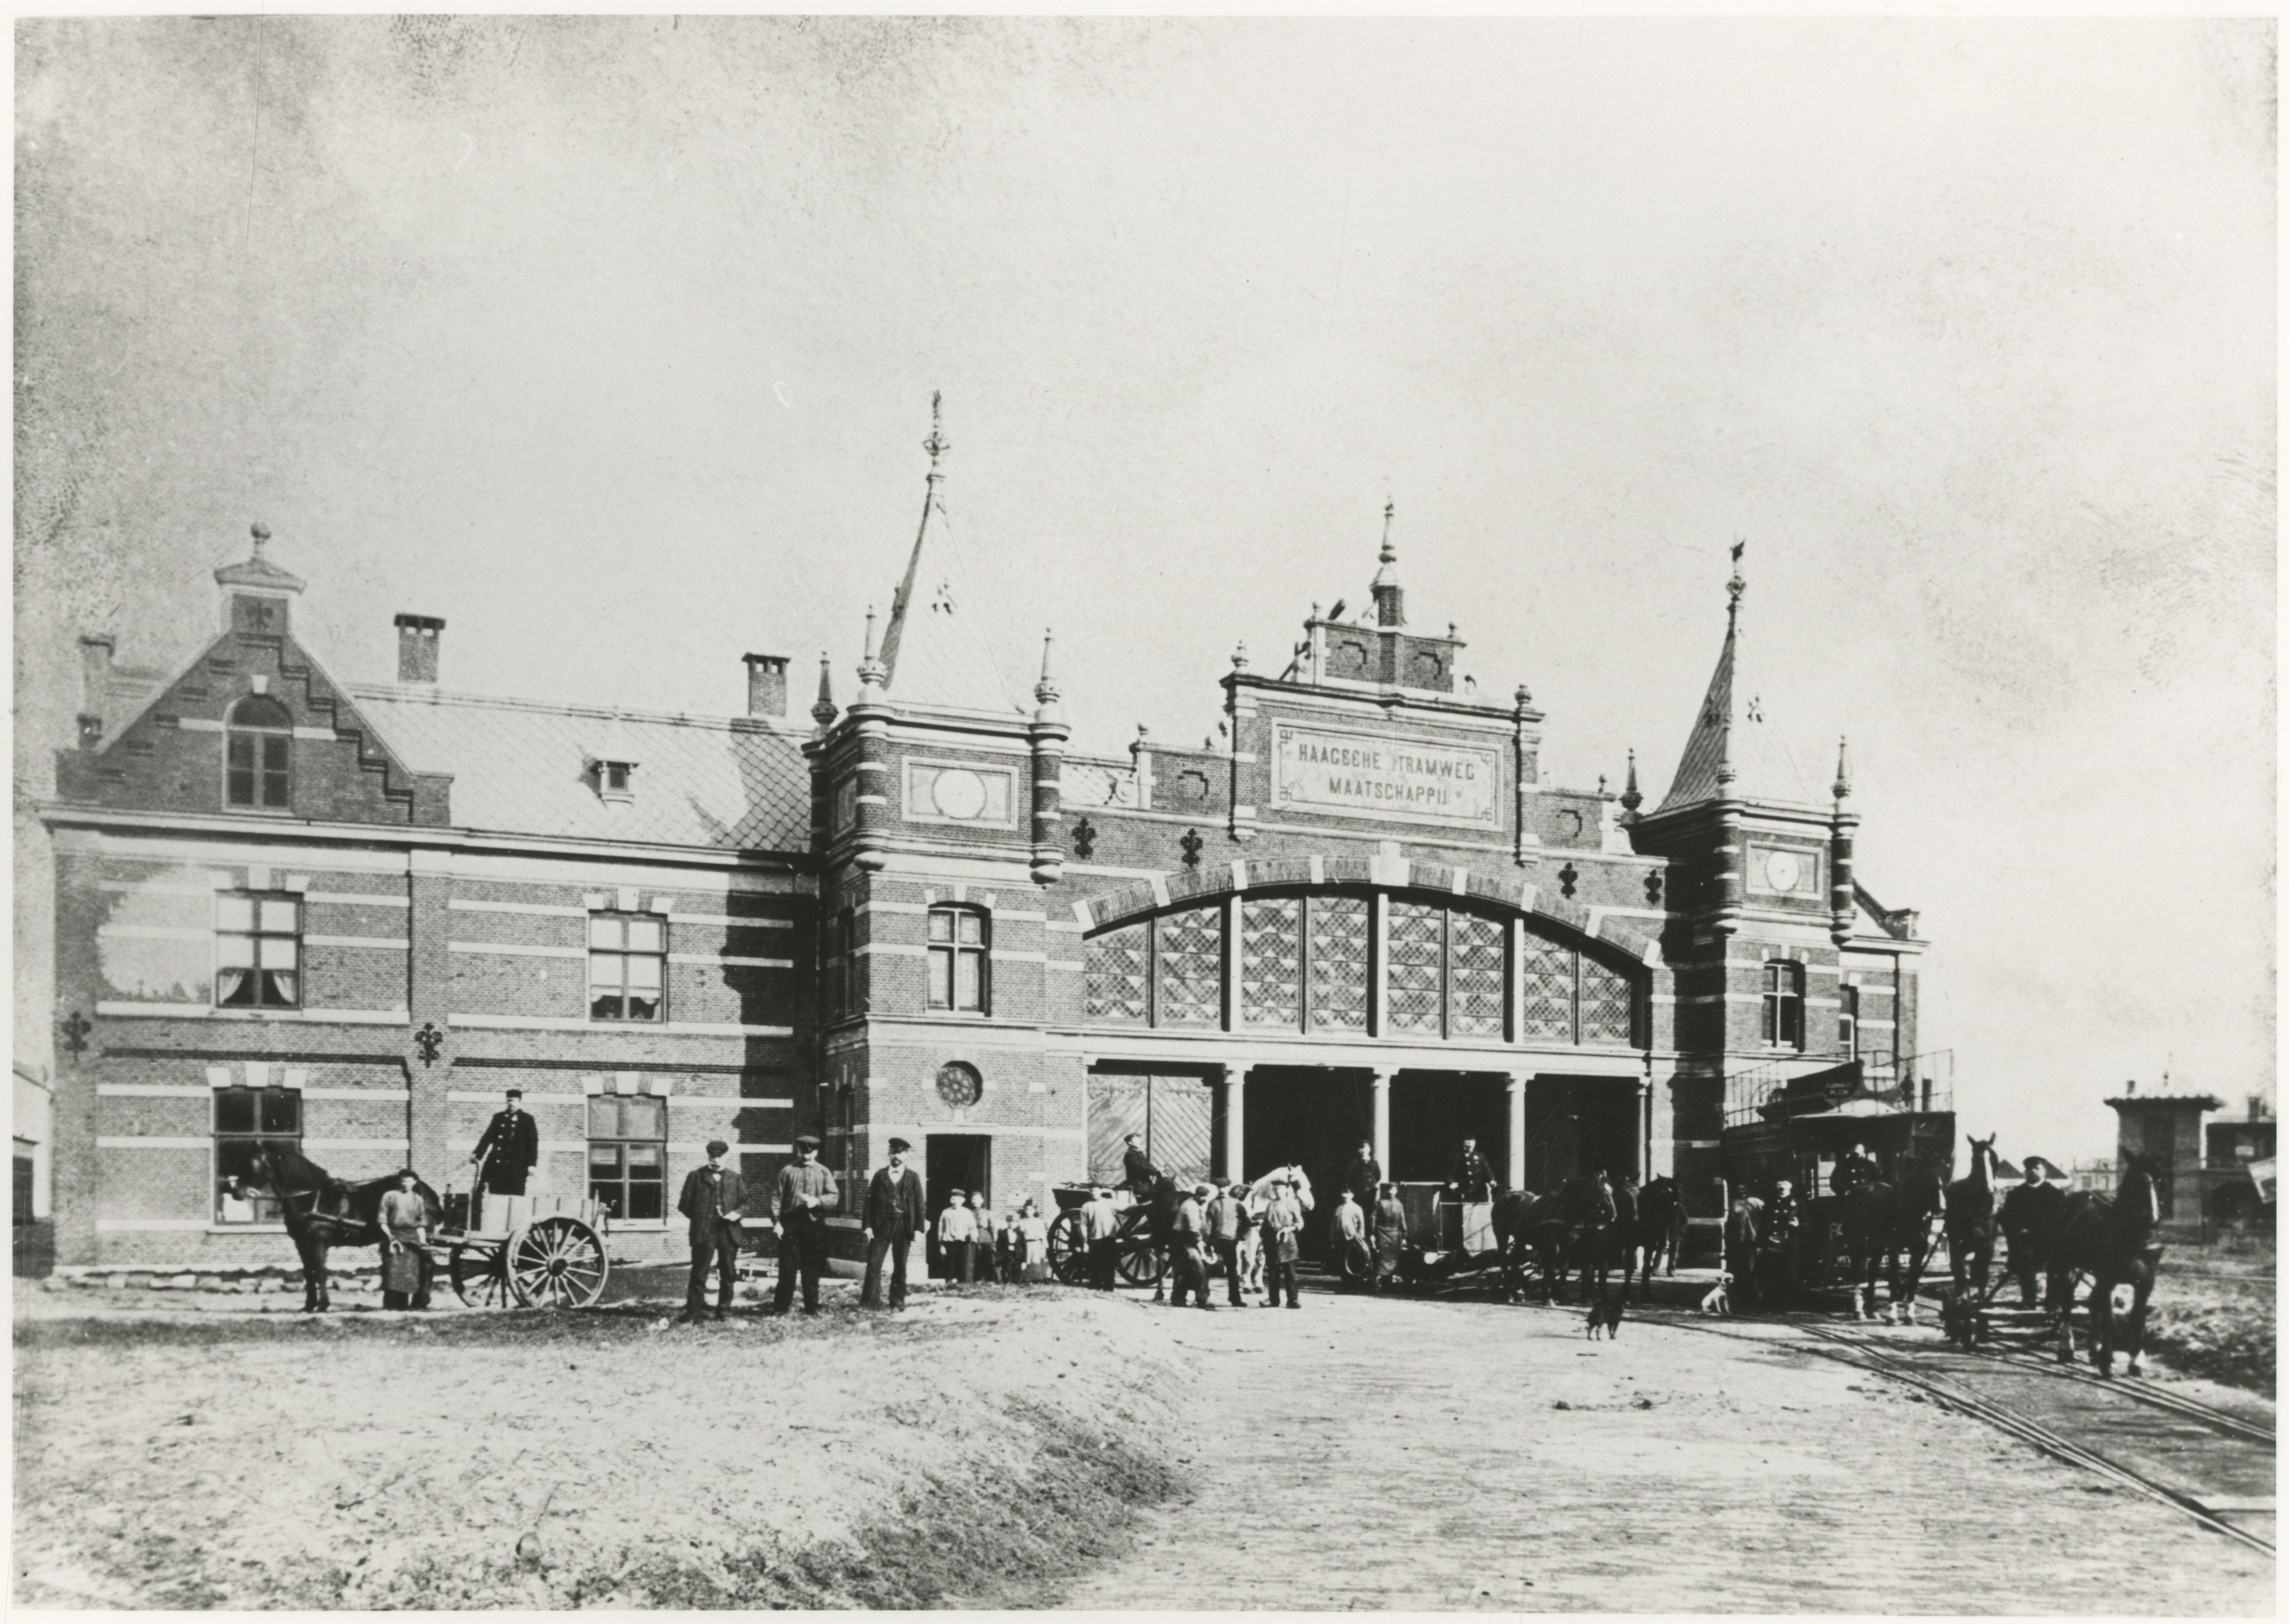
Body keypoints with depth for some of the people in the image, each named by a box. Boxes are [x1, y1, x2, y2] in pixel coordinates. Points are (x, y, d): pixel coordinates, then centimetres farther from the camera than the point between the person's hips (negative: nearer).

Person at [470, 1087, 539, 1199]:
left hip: (516, 1167, -3)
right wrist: (477, 1155, 2)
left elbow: (533, 1143, 3)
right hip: (496, 1166, 3)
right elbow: (488, 1137, 13)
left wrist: (532, 1164, -4)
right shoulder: (499, 1117, 14)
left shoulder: (527, 1120, 5)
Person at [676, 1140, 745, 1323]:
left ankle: (724, 1311, 18)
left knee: (728, 1274, 7)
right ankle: (693, 1314, -3)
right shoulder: (696, 1176, 7)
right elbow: (685, 1204, 5)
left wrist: (737, 1213, -5)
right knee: (699, 1274, -5)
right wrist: (697, 1219, -1)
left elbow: (745, 1201, 13)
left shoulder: (735, 1178, 14)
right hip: (703, 1232, -3)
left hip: (729, 1232, 3)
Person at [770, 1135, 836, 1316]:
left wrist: (817, 1201, -16)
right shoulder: (787, 1171, 5)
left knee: (812, 1268, 6)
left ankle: (812, 1308, 14)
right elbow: (778, 1198, 3)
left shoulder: (824, 1173, 7)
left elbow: (833, 1197, 3)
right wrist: (777, 1222, -6)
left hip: (814, 1224, 1)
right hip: (790, 1224, -1)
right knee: (787, 1266, -1)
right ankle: (781, 1307, 6)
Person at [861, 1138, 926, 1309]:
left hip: (903, 1226, 0)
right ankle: (870, 1301, -2)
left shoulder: (913, 1177, 6)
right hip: (881, 1225, 0)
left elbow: (919, 1205, 3)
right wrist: (868, 1226, -3)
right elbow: (870, 1201, 5)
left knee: (900, 1266, 5)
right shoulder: (880, 1175, 8)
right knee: (873, 1263, -5)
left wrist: (918, 1229, -4)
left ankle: (898, 1301, 13)